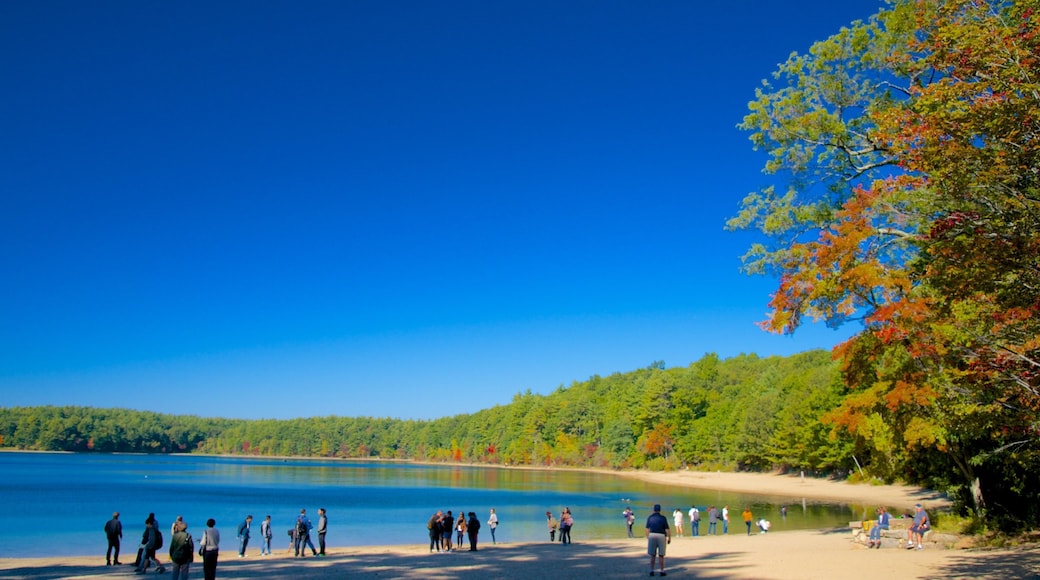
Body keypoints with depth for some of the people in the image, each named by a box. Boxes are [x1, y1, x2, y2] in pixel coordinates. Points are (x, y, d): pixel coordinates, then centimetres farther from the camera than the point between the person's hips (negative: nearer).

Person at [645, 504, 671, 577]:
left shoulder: (649, 517, 2)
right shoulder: (663, 518, -7)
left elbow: (647, 529, 5)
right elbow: (667, 529, -9)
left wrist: (647, 538, 13)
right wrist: (669, 538, 2)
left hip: (652, 536, 2)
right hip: (661, 536, -2)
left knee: (652, 555, 9)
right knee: (661, 555, 7)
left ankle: (651, 571, 6)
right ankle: (662, 571, 9)